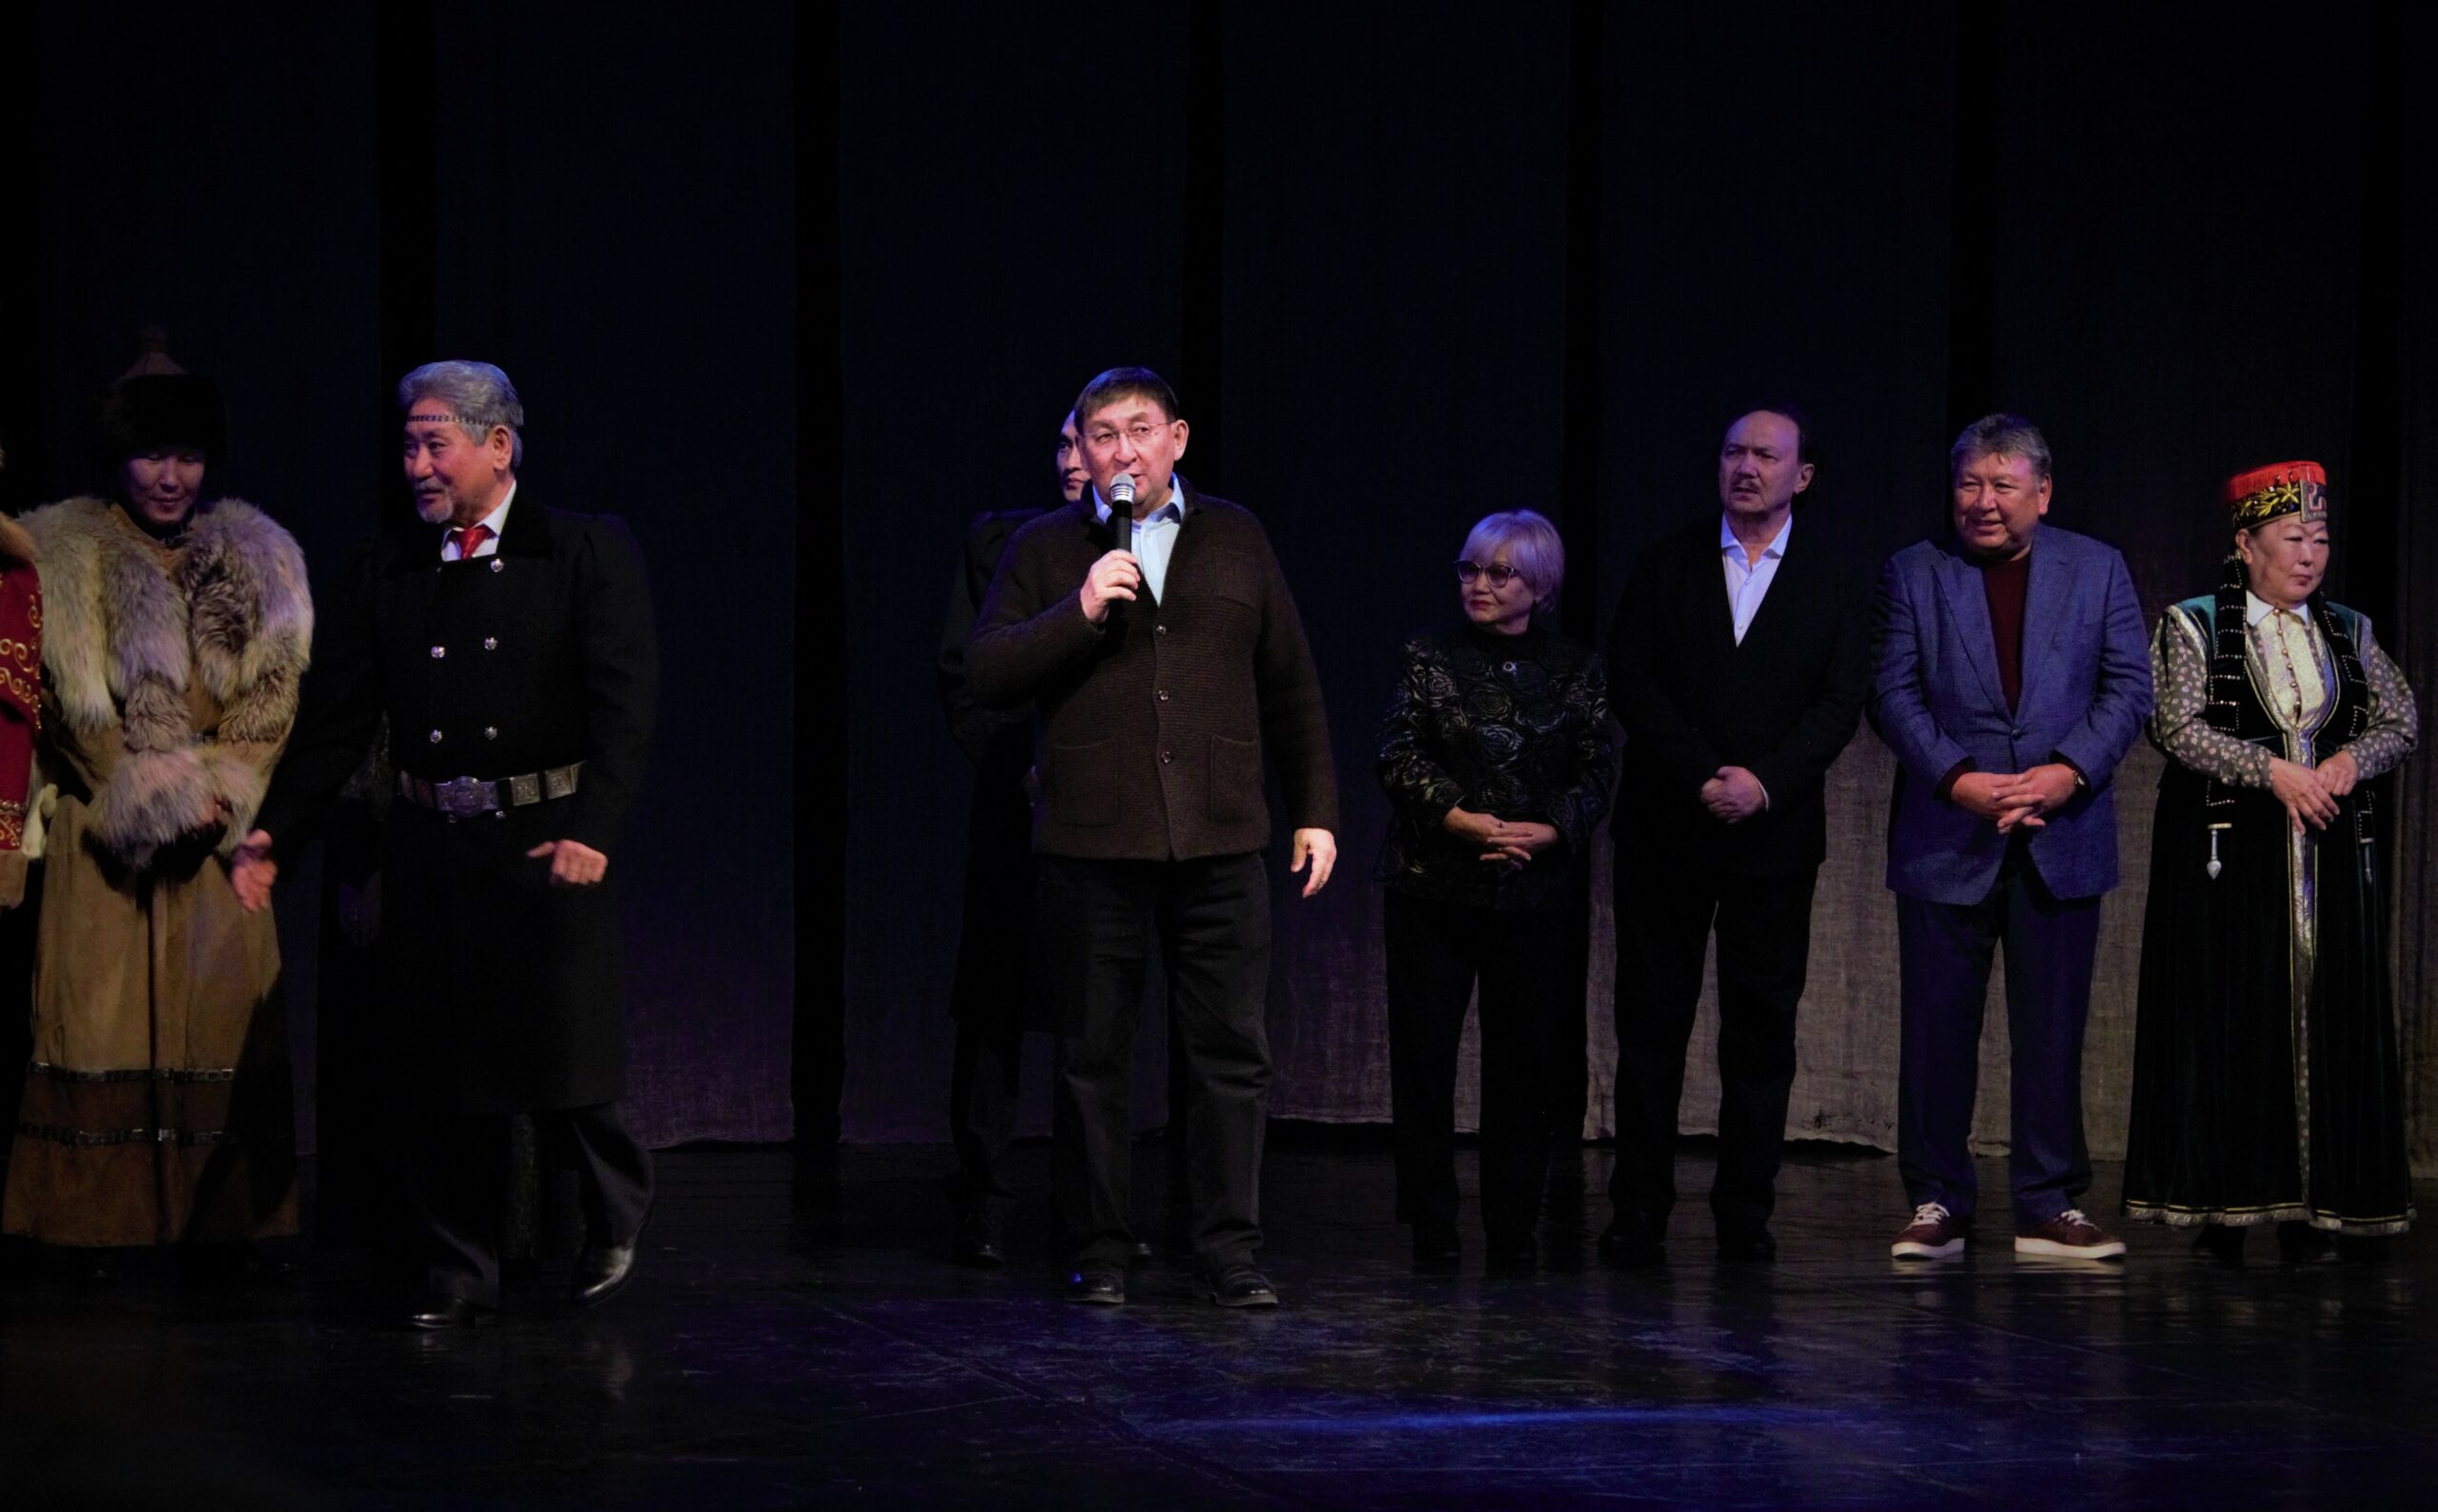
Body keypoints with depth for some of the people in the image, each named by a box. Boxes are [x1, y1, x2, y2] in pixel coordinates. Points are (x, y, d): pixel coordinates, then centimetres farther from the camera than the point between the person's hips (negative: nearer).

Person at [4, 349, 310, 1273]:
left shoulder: (257, 561, 12)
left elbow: (275, 701, 7)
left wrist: (220, 792, -7)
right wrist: (158, 796, -9)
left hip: (222, 831, 3)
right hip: (102, 839, -3)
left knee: (223, 1016, -2)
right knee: (103, 1017, -7)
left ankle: (220, 1228, 2)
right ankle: (99, 1226, -5)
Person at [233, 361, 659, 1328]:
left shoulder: (588, 552, -1)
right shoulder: (386, 571, 10)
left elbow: (624, 703, -9)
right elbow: (336, 718, 10)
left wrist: (591, 828, -22)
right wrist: (276, 832, -1)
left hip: (546, 842, -4)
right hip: (430, 850, 4)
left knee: (560, 1064, -2)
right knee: (439, 1072, 4)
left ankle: (616, 1213, 26)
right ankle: (460, 1276, 14)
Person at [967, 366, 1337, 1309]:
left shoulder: (1235, 540, 13)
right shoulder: (1046, 550, 8)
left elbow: (1290, 689, 16)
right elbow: (987, 675, -1)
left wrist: (1315, 809, 12)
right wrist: (1079, 611, -13)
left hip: (1220, 845, 1)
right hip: (1091, 844, -1)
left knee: (1231, 1054, 1)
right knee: (1093, 1060, 3)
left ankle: (1230, 1253, 7)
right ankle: (1098, 1254, 12)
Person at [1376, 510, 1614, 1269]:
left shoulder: (1576, 670, 8)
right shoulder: (1430, 658, 5)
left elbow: (1597, 773, 3)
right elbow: (1398, 758, -4)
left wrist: (1543, 832, -13)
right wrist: (1469, 822, -16)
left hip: (1537, 890, 1)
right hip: (1433, 886, -1)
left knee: (1524, 1058, 2)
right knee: (1424, 1051, -2)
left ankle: (1513, 1229, 10)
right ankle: (1431, 1228, 3)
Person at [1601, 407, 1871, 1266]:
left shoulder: (1834, 576, 5)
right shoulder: (1667, 566, 6)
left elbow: (1842, 700, -2)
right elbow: (1634, 685, -1)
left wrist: (1764, 782, -15)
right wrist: (1703, 778, -13)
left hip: (1775, 832, 0)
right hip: (1667, 830, 0)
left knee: (1762, 1026, 1)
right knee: (1652, 1022, 1)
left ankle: (1746, 1212, 7)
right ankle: (1638, 1212, 4)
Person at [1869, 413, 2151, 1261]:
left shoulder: (2097, 570, 8)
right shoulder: (1913, 574, 5)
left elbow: (2128, 688, 3)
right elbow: (1893, 694, -2)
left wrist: (2069, 772, -13)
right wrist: (1960, 781, -15)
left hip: (2061, 836, 1)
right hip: (1947, 837, -1)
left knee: (2053, 1031, 3)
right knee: (1937, 1030, 1)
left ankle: (2049, 1210, 9)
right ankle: (1938, 1207, 9)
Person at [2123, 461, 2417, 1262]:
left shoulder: (2348, 632, 13)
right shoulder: (2192, 626, 1)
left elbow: (2402, 721, 12)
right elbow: (2177, 725, -10)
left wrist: (2352, 759, -9)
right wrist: (2273, 769, -19)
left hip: (2332, 850, 4)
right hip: (2228, 853, -4)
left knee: (2329, 1022, -1)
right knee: (2229, 1021, -6)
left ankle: (2312, 1209, 1)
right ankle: (2224, 1206, -3)